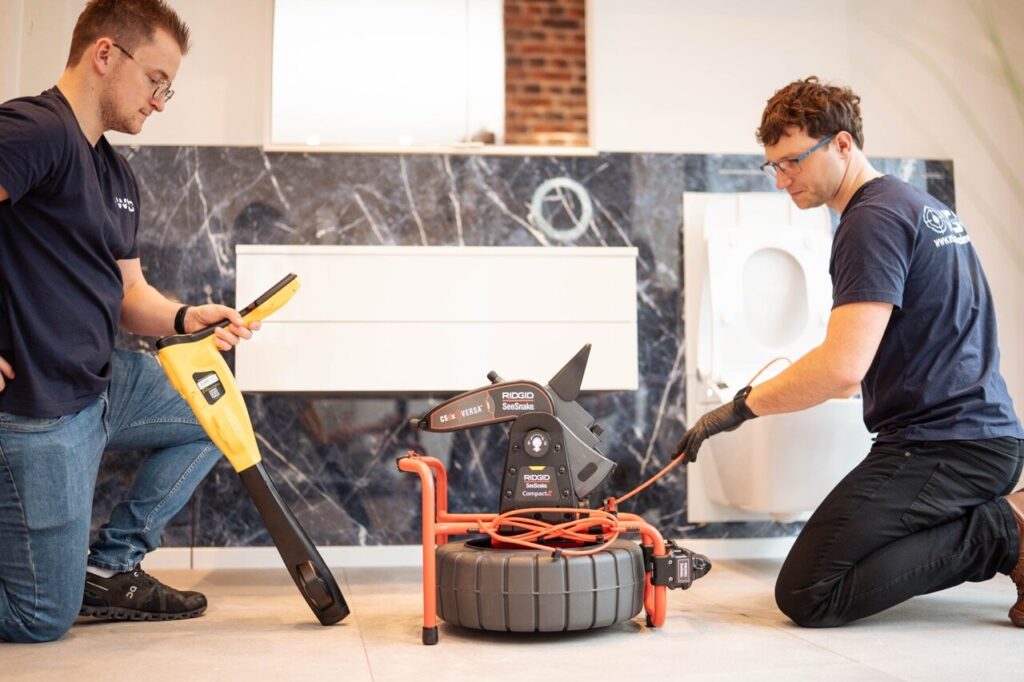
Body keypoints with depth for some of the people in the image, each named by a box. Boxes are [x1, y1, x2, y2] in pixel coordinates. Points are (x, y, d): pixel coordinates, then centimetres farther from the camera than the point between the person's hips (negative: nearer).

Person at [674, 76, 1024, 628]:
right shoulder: (924, 206, 19)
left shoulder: (872, 219, -13)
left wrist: (742, 406, -12)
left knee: (807, 595, -12)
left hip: (940, 447, -10)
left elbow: (842, 368, -24)